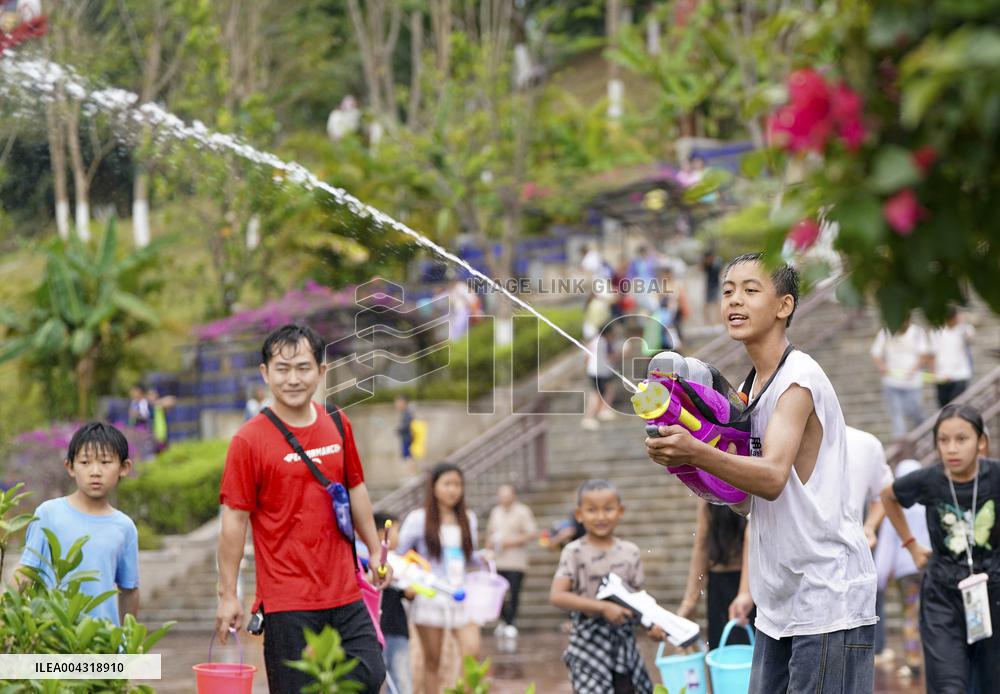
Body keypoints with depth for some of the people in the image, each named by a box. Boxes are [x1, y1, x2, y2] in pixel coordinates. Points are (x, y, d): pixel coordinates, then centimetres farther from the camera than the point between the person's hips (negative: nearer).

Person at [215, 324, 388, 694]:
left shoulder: (338, 426, 7)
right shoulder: (249, 440, -9)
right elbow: (234, 520, -8)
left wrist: (375, 549, 20)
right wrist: (228, 595, -9)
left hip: (344, 592, 5)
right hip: (287, 602, -5)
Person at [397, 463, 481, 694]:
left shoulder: (468, 519, 12)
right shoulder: (419, 519, 0)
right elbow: (399, 555, 3)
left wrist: (482, 558, 1)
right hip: (431, 596, -3)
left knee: (472, 651, -15)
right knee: (432, 660, 1)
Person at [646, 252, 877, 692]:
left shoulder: (799, 377, -13)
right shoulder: (749, 386, 14)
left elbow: (773, 478, -27)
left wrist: (696, 452, -41)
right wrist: (685, 464, 0)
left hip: (827, 596, -9)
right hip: (778, 601, 9)